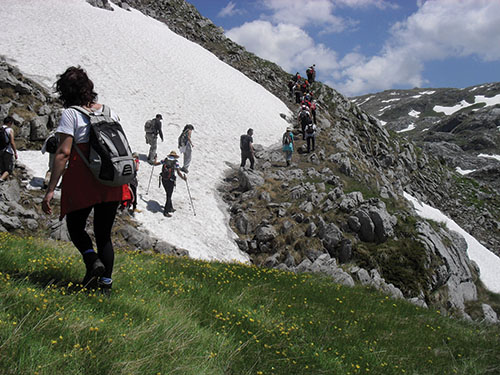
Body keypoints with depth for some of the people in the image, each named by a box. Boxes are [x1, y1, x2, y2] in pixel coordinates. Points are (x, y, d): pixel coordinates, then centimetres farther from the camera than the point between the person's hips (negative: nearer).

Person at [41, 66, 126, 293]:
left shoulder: (71, 114, -6)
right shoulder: (109, 112, 11)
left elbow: (63, 153, -14)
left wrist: (50, 189, -13)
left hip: (82, 181, -5)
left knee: (75, 226, 17)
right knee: (104, 233, 14)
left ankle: (93, 260, -7)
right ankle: (106, 283, 12)